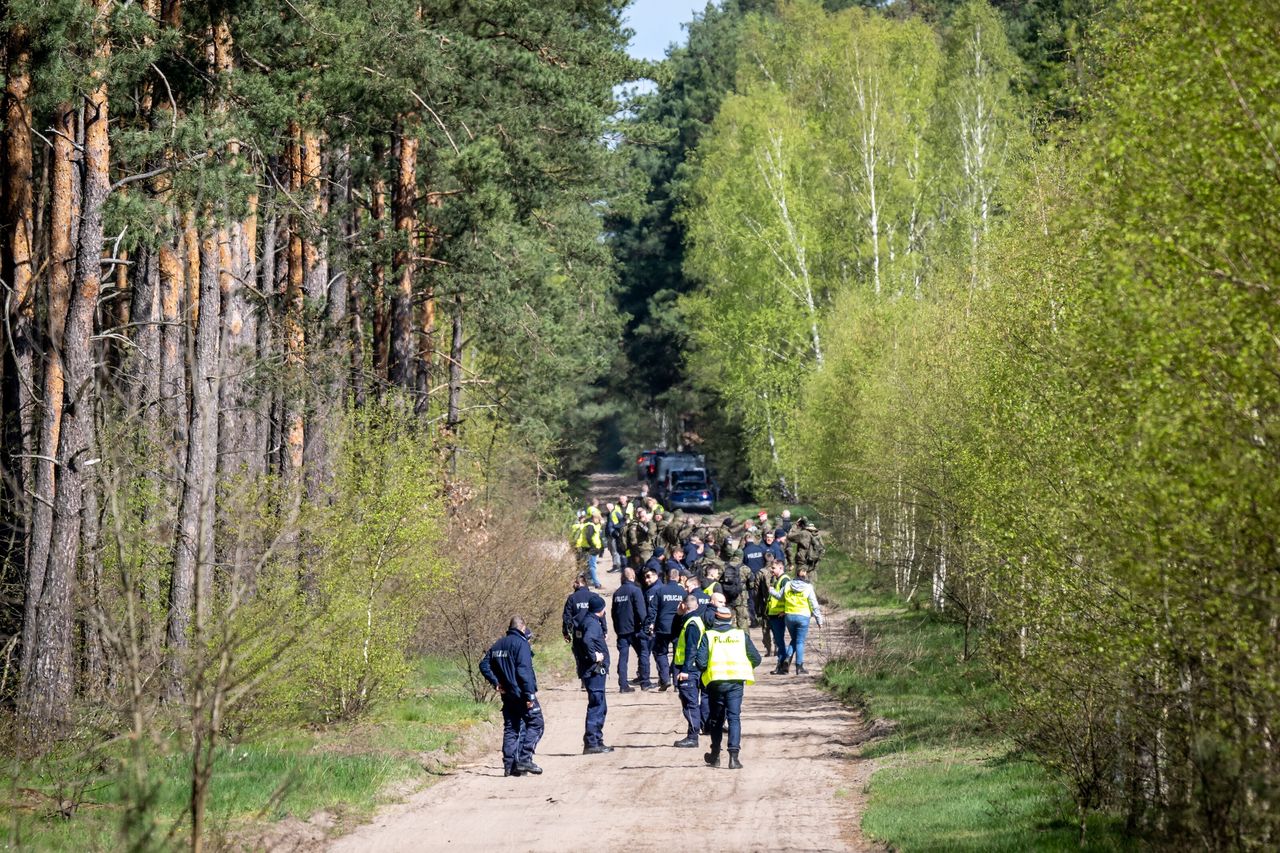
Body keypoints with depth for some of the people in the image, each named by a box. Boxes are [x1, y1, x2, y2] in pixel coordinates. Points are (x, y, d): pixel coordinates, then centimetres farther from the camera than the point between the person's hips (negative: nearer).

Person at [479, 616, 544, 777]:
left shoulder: (497, 645, 13)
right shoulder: (521, 643, -12)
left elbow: (484, 665, 12)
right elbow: (524, 671, -19)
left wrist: (496, 682, 9)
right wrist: (529, 695, -19)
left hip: (507, 695, 8)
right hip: (521, 694, -8)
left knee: (511, 728, 11)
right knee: (535, 723, -1)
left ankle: (509, 765, 8)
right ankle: (524, 759, -12)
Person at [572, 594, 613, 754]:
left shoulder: (583, 620, 13)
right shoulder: (593, 623, -16)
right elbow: (587, 639, -36)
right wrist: (594, 656, -23)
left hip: (587, 670, 10)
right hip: (595, 671, -10)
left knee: (600, 706, 17)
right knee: (597, 706, -7)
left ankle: (597, 741, 22)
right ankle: (591, 743, -7)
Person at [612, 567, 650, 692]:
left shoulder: (617, 592, 11)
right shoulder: (635, 590, -9)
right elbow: (641, 610, -15)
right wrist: (645, 624, -8)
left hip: (621, 629, 5)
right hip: (634, 629, -5)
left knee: (623, 656, 5)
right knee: (643, 654, 4)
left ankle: (623, 685, 1)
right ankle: (645, 682, 3)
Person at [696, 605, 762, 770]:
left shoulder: (708, 636, 1)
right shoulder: (741, 635, 6)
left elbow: (701, 662, -7)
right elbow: (756, 659, 5)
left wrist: (706, 670, 14)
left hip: (716, 681, 0)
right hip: (736, 682, 0)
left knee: (716, 718, 16)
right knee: (734, 718, 0)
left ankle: (715, 755, 25)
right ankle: (733, 755, -14)